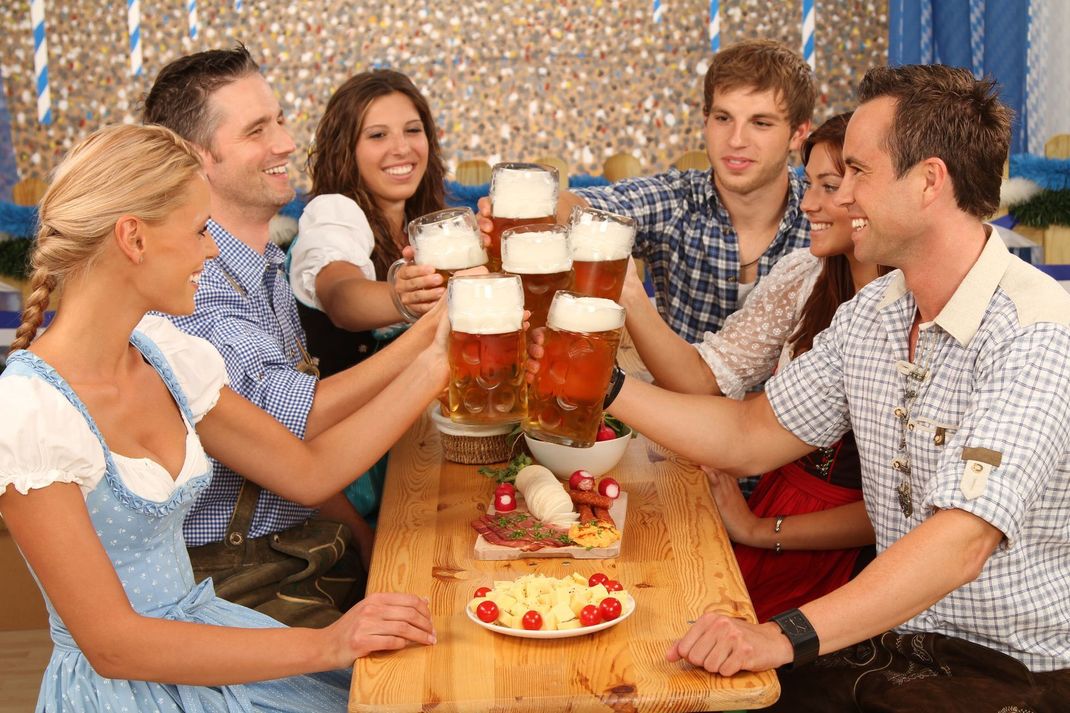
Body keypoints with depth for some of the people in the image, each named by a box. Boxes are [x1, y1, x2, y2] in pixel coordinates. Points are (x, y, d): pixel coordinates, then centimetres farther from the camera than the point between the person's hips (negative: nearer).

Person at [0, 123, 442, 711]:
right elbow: (111, 644, -20)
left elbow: (310, 471, 8)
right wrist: (326, 647, -22)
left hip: (202, 631, 7)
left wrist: (437, 357, 4)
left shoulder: (166, 357, 2)